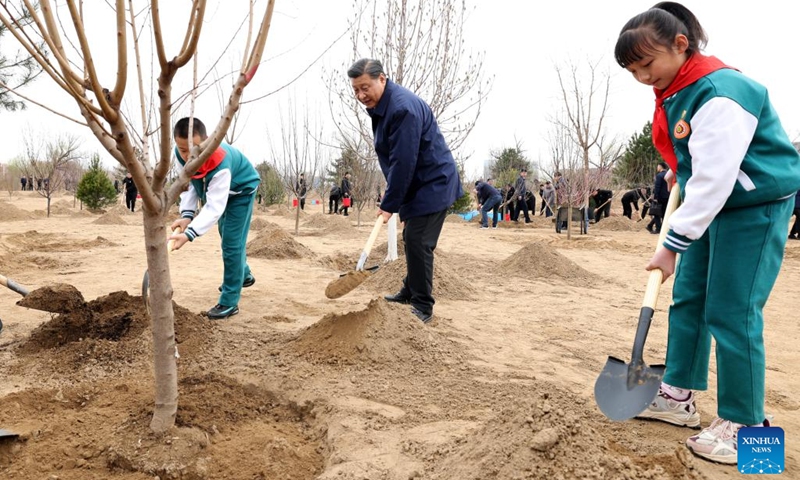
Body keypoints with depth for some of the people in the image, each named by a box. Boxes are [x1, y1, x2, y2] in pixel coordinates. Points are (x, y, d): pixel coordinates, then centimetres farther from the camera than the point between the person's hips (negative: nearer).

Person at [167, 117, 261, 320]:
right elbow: (189, 182, -11)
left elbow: (214, 208, -45)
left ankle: (229, 302, -5)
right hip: (217, 189, 8)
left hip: (241, 190, -8)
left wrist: (189, 234, -54)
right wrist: (187, 215, -25)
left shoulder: (220, 164, -45)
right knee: (227, 237, 23)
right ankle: (244, 275, 47)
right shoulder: (182, 154, -25)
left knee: (231, 242, -13)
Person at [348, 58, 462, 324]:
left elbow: (403, 162, -27)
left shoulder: (403, 108, -25)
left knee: (418, 242, -12)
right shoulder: (379, 106, 8)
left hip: (433, 184, -10)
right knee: (412, 239, 18)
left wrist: (389, 204, -22)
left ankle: (423, 307, -2)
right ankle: (410, 291, 33)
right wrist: (390, 192, 11)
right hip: (418, 184, 10)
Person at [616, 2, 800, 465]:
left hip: (757, 206, -9)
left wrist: (673, 245, -26)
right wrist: (680, 170, 9)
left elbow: (715, 178, -29)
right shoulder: (675, 91, 3)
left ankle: (744, 425, 6)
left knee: (732, 313, -8)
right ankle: (679, 396, 22)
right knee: (687, 297, 10)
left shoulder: (719, 93, -26)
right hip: (714, 204, 10)